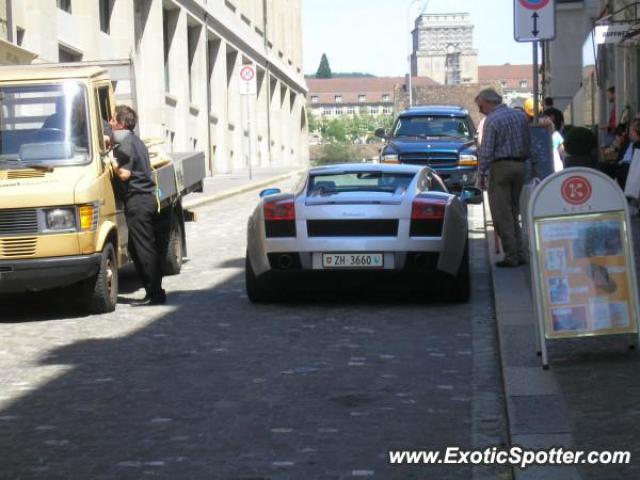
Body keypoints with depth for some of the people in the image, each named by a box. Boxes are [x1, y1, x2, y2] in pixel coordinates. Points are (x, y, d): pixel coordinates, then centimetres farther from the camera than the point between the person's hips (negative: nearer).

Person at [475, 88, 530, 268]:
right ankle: (520, 253, 12)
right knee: (514, 212, 15)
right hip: (519, 166, 7)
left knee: (502, 214, -2)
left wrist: (481, 174, -7)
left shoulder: (492, 120, -11)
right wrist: (523, 161, 18)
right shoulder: (520, 116, 10)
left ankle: (511, 256, -5)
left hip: (500, 167, -7)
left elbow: (486, 152, -13)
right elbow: (528, 144, 14)